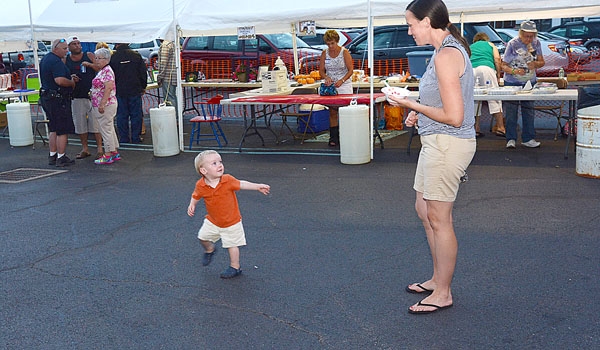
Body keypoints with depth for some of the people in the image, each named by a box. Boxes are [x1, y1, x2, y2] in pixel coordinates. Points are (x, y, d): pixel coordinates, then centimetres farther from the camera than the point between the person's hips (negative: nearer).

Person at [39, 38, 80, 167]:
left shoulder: (45, 59, 15)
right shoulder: (56, 61, -19)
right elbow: (60, 80, -30)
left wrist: (69, 77, 13)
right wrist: (72, 82, -12)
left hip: (46, 97, 10)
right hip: (58, 98, -10)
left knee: (53, 129, 17)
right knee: (63, 130, -3)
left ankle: (52, 156, 23)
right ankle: (61, 158, 1)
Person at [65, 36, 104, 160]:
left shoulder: (89, 56, 3)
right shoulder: (65, 60, 6)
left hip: (92, 95, -2)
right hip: (76, 97, 2)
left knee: (95, 123, -3)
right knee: (80, 124, 7)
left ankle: (100, 149, 5)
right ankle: (85, 149, 19)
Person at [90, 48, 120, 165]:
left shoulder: (107, 71, -15)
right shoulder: (102, 71, 17)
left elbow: (108, 88, -23)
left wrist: (102, 104, -26)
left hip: (105, 105, -10)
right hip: (102, 105, 10)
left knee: (106, 130, -6)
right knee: (110, 129, 14)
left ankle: (108, 155, -1)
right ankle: (115, 153, 20)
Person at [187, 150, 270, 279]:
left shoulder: (228, 180, -22)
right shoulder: (200, 185, -18)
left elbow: (240, 184, -4)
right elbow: (195, 196, 3)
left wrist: (258, 186, -7)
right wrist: (192, 205, -15)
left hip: (231, 221, -2)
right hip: (212, 221, 3)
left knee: (231, 244, 5)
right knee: (203, 237, 13)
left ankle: (235, 267, 24)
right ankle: (210, 249, 47)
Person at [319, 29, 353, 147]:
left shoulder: (344, 52, -6)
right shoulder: (325, 53, 4)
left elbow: (350, 70, -8)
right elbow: (321, 70, 6)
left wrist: (341, 81, -22)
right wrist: (326, 77, -16)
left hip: (344, 85, -3)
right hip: (330, 86, 3)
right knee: (332, 112, 4)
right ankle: (333, 137, 9)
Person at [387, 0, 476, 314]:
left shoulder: (446, 56, -21)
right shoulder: (447, 50, 11)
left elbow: (454, 117, -24)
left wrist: (412, 105, -14)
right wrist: (421, 112, 9)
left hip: (447, 144, -11)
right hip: (436, 142, 11)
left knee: (438, 219, 1)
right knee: (424, 209, 19)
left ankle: (443, 293, 16)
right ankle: (438, 278, 34)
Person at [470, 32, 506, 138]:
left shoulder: (470, 47, 33)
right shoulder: (490, 45, 27)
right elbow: (497, 59, 9)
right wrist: (498, 74, 14)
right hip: (486, 68, -2)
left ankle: (475, 129, 2)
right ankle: (500, 127, -7)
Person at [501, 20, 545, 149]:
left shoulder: (536, 43, -2)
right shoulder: (512, 44, -13)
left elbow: (542, 62, 5)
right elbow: (503, 66, -12)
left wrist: (535, 64, -19)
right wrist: (514, 71, -31)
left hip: (530, 82, 3)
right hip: (512, 82, -3)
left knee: (529, 111, 4)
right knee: (511, 111, -1)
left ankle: (528, 138, 12)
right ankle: (511, 139, 7)